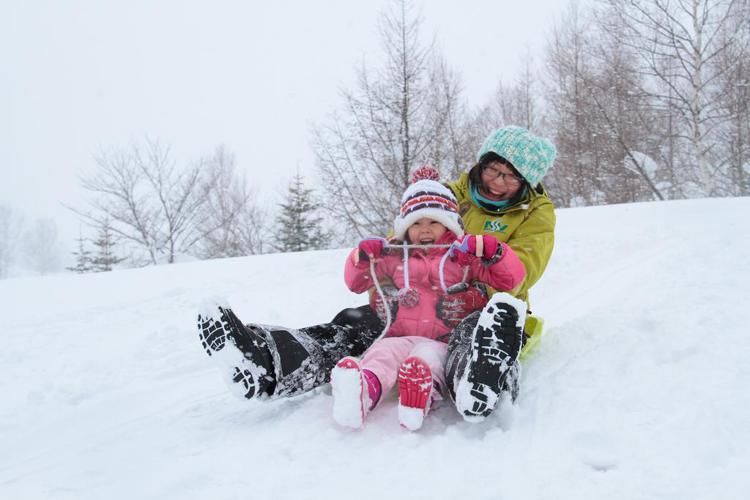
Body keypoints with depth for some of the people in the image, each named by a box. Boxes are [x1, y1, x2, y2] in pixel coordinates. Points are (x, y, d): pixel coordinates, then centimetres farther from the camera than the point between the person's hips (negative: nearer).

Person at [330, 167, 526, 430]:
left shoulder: (466, 258, 14)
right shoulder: (395, 257, 22)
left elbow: (511, 278, 8)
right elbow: (357, 283, 29)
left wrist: (491, 250, -10)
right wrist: (362, 257, 7)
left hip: (441, 341, -1)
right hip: (398, 336, 2)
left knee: (426, 358, -37)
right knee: (383, 353, -34)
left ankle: (422, 393, -69)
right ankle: (366, 387, -65)